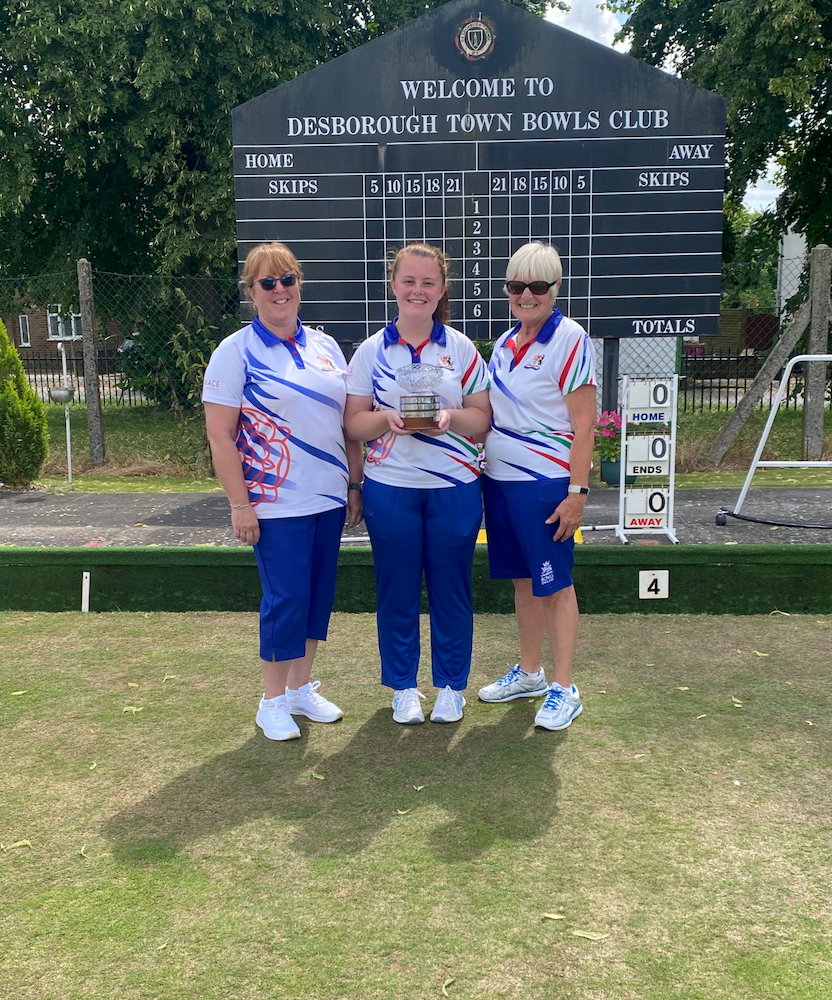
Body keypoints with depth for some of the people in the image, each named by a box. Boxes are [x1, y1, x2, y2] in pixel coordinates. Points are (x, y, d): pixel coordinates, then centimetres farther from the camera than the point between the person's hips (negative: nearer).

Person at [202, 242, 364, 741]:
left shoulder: (325, 347, 10)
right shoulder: (236, 352, -5)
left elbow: (348, 421, 15)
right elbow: (220, 435, -9)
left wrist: (355, 483, 11)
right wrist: (239, 505, -14)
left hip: (328, 497, 6)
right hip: (277, 503, -5)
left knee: (319, 593, 11)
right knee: (286, 597, -3)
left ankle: (301, 687, 28)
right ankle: (273, 702, 15)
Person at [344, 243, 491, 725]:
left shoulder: (461, 348, 5)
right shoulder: (372, 351, 4)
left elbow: (483, 418, 4)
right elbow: (353, 423, 3)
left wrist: (451, 417, -17)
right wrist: (386, 418, -17)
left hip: (454, 487, 0)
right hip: (390, 488, 0)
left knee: (451, 588, 7)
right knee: (397, 589, 7)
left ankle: (452, 686, 24)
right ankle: (404, 687, 24)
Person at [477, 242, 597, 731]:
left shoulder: (570, 341, -11)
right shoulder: (506, 343, 11)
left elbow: (584, 425, -13)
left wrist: (577, 492, -18)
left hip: (546, 482, -7)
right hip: (500, 477, 7)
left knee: (555, 584, 1)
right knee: (522, 579, 16)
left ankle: (564, 689, 13)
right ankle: (529, 673, 30)